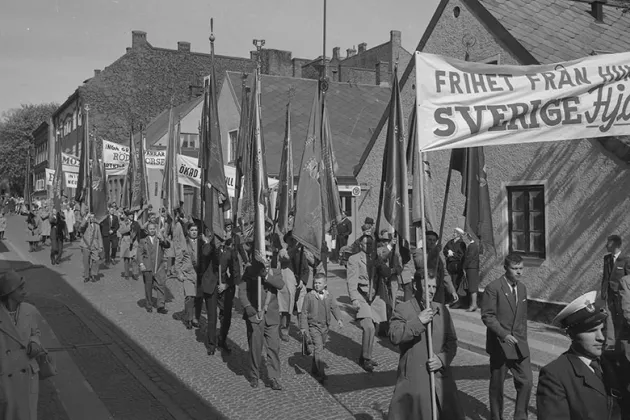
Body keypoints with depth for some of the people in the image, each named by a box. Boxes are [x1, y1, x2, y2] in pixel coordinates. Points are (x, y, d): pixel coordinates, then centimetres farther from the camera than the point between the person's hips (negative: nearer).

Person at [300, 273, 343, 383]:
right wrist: (303, 327, -5)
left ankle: (314, 369, 32)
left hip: (325, 326, 4)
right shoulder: (309, 296, -6)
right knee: (318, 348, -14)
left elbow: (334, 308, -2)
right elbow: (304, 312, -2)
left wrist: (339, 319, -19)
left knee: (320, 348, 14)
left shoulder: (329, 296, 3)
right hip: (313, 326, -4)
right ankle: (321, 373, -15)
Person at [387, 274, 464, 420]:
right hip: (412, 379, -4)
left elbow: (452, 341, 9)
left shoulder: (442, 310, 9)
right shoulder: (402, 310, -4)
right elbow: (394, 337, -19)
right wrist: (418, 321, -25)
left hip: (440, 377, 4)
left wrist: (442, 359, -8)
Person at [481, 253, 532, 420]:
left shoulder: (522, 288, 9)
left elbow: (523, 317, 16)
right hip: (499, 344, -5)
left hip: (519, 344, 5)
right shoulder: (493, 288, -13)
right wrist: (504, 334, -23)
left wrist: (523, 340, 14)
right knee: (497, 385, 7)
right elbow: (487, 316, -15)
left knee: (526, 381, 0)